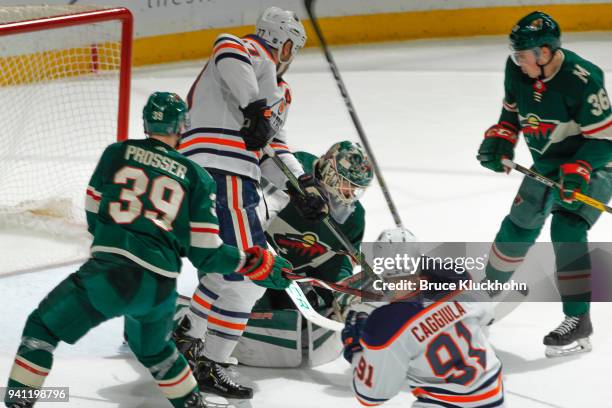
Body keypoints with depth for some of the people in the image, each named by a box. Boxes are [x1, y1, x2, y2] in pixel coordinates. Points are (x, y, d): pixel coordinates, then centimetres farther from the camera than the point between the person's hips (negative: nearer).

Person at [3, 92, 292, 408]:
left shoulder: (117, 153, 9)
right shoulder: (197, 177, 10)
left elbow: (93, 215, 17)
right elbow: (204, 253, 6)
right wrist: (256, 263, 19)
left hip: (109, 272, -3)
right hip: (161, 288, 3)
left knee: (42, 327, 12)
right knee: (152, 349, 31)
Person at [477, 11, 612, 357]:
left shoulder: (582, 79, -30)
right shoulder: (517, 69, -11)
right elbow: (513, 111, 10)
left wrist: (579, 172, -36)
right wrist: (500, 139, -6)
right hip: (547, 164, 7)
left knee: (567, 230, -23)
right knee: (519, 225, 13)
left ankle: (578, 322, -19)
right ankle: (491, 286, 39)